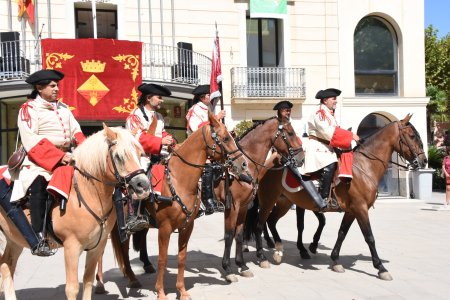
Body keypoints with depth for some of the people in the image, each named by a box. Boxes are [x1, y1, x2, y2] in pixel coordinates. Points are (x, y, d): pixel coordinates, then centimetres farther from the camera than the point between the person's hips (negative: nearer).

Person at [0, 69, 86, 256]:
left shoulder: (63, 107, 18)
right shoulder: (29, 109, -2)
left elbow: (76, 131, 12)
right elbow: (32, 142, -13)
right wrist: (58, 156, -23)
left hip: (66, 157, 7)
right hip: (40, 160, -6)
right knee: (38, 187, -27)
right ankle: (38, 241, -25)